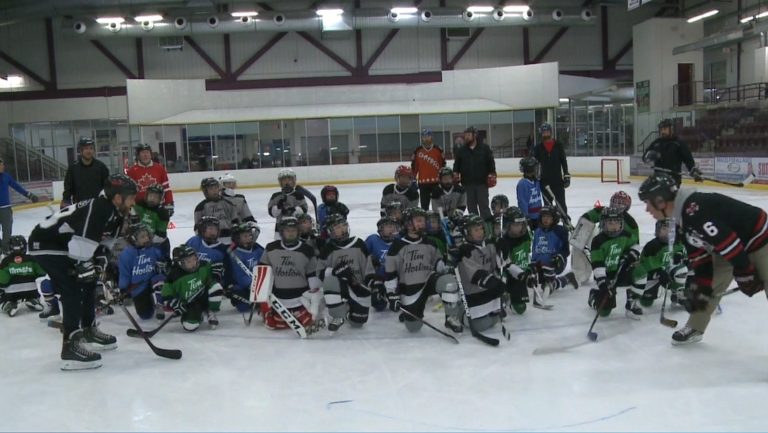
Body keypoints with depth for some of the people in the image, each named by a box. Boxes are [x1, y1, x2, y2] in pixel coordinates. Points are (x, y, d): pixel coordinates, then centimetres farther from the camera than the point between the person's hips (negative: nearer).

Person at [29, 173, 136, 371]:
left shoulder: (115, 214, 5)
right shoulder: (98, 209, -27)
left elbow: (102, 243, 15)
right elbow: (83, 241, -31)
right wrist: (85, 269, -25)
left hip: (64, 244, 10)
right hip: (46, 244, -10)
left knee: (88, 283, 15)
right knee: (73, 290, -15)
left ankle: (88, 330, 31)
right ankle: (71, 347, -14)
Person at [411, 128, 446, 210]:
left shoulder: (438, 150, 3)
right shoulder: (417, 151, 3)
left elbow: (443, 165, 7)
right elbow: (414, 166, 6)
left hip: (436, 182, 0)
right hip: (423, 183, 0)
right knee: (424, 204, 5)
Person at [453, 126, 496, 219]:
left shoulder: (484, 148, 1)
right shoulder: (461, 150, 8)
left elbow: (491, 162, 2)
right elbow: (457, 164, 13)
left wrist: (492, 174, -6)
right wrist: (456, 173, -2)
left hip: (482, 182, -3)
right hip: (467, 183, 3)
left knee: (483, 204, 1)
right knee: (471, 206, 9)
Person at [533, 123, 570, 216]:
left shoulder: (558, 146, 1)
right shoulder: (538, 148, 3)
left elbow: (564, 162, 2)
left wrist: (566, 175, -3)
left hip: (558, 179, -1)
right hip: (544, 180, 1)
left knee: (561, 202, 1)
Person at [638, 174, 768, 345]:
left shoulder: (695, 211, -32)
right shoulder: (685, 217, 0)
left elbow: (731, 245, -30)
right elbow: (699, 256, 7)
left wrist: (746, 276, -19)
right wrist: (701, 286, 7)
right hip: (731, 245, 9)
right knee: (710, 284, 11)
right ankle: (695, 328, 24)